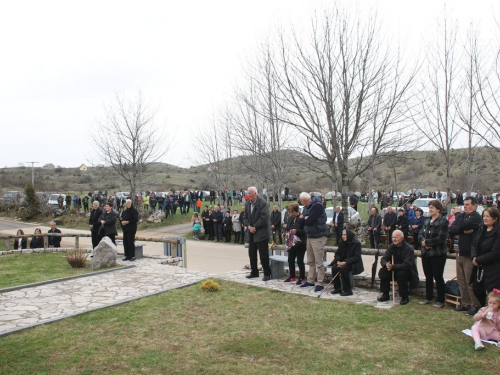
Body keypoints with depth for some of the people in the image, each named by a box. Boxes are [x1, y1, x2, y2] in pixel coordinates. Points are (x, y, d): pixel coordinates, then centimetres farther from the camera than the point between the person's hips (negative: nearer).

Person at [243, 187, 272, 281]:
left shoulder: (262, 203, -14)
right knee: (252, 253, 12)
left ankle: (267, 274, 7)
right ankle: (254, 272, 24)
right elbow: (245, 217, 10)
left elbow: (264, 218, -19)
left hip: (261, 233, -7)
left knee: (263, 254, -3)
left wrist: (255, 227, -15)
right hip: (251, 233, 7)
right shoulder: (247, 203, 8)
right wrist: (249, 226, -6)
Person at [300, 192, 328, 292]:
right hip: (309, 236, 9)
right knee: (310, 261, 15)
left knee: (319, 262, -6)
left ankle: (320, 284, 0)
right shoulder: (306, 207, 13)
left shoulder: (317, 206, -16)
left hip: (318, 237, -9)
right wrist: (306, 219, -11)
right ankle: (310, 281, 24)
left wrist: (305, 219, -2)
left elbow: (309, 221, -22)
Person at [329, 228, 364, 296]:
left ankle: (348, 290, -20)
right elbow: (337, 253, 10)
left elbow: (357, 257, -18)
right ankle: (337, 288, -8)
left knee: (343, 269, -34)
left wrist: (345, 262, -27)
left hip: (353, 263, -6)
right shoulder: (342, 243, 5)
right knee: (334, 268, -23)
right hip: (342, 262, 6)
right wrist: (338, 261, -13)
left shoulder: (356, 243, -13)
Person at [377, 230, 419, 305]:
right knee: (382, 271, -19)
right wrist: (386, 264, -30)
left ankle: (405, 297, -15)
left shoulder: (409, 248, -21)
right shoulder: (391, 247, -3)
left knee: (401, 274, -36)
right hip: (395, 270, 5)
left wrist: (393, 267, -38)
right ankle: (385, 295, -4)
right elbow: (383, 259, -5)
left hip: (408, 271, -5)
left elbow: (407, 265, -30)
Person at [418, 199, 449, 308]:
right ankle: (428, 298, 26)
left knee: (438, 277, 2)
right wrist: (423, 242, -14)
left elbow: (441, 238, -20)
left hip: (438, 254, -7)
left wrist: (426, 242, -15)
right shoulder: (427, 221, 10)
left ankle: (440, 301, 14)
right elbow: (420, 235, 6)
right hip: (426, 253, 7)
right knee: (428, 276, 15)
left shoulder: (443, 221, -12)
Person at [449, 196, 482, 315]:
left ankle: (475, 305, 9)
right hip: (459, 254, 8)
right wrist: (463, 230, -17)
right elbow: (451, 230, 1)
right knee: (461, 281, 12)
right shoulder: (462, 216, 13)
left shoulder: (476, 217, -10)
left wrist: (458, 214, -8)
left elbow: (461, 225, -25)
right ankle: (465, 303, 21)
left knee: (470, 282, -2)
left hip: (469, 255, -8)